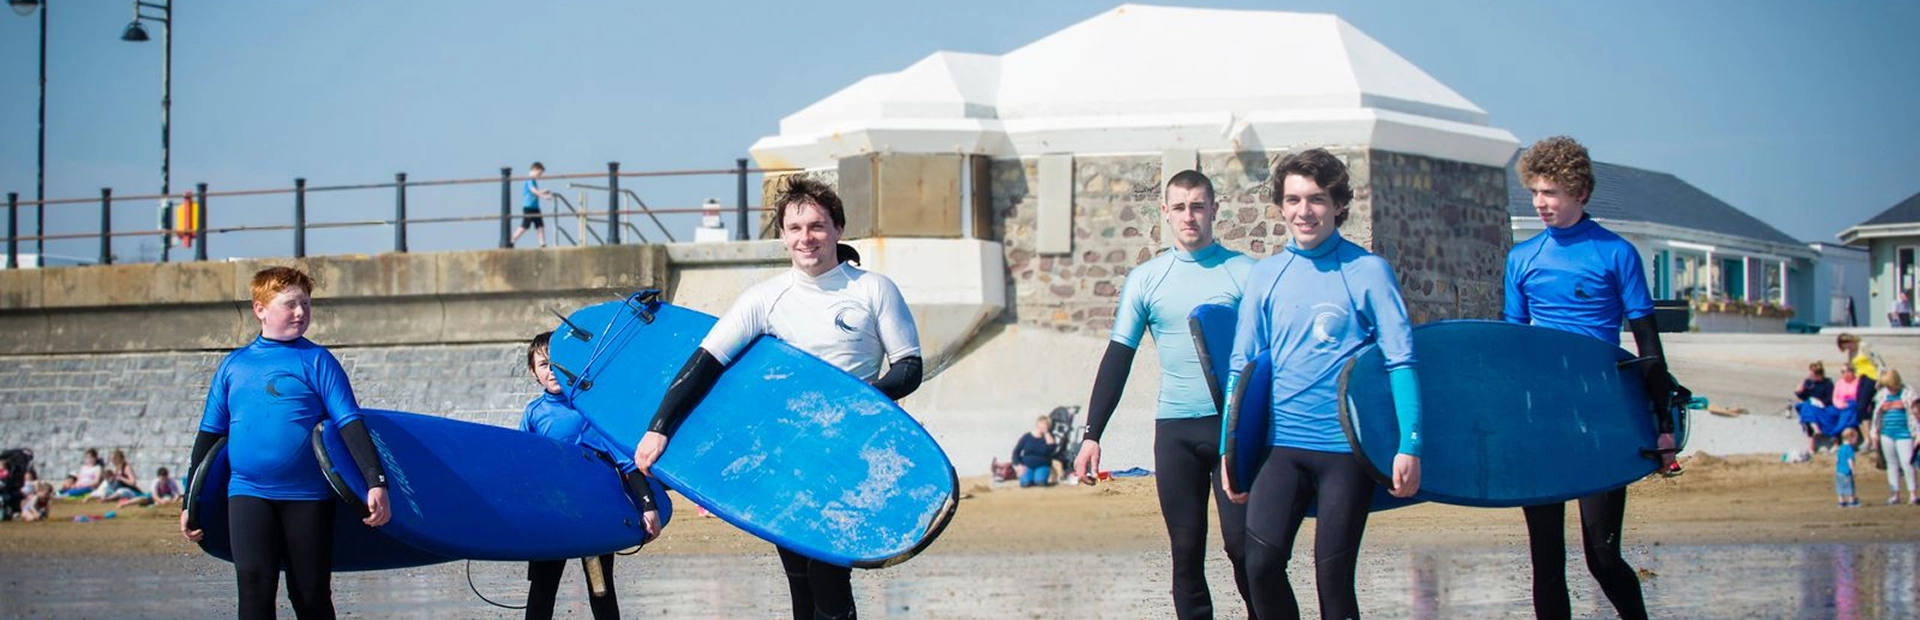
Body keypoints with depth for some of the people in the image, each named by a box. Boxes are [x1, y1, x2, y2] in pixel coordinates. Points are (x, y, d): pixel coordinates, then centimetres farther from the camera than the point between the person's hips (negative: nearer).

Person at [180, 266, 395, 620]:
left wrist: (376, 482, -15)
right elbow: (210, 434, 17)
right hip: (248, 496, 2)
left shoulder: (316, 361, 3)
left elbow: (350, 425, -3)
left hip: (308, 497, -2)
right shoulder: (234, 365, 12)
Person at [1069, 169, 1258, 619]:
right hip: (1174, 429, 2)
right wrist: (1092, 435, 2)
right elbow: (1117, 360, 8)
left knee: (1242, 541, -7)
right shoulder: (1145, 280, 7)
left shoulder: (1245, 274, 2)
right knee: (1185, 548, 3)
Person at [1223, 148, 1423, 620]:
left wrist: (1410, 446, -13)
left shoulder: (1368, 271, -1)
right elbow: (1242, 366, 12)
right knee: (1261, 563, -13)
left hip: (1349, 445, -2)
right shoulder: (1265, 276, 8)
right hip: (1284, 444, 2)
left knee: (1333, 576, -1)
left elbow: (1401, 362, -5)